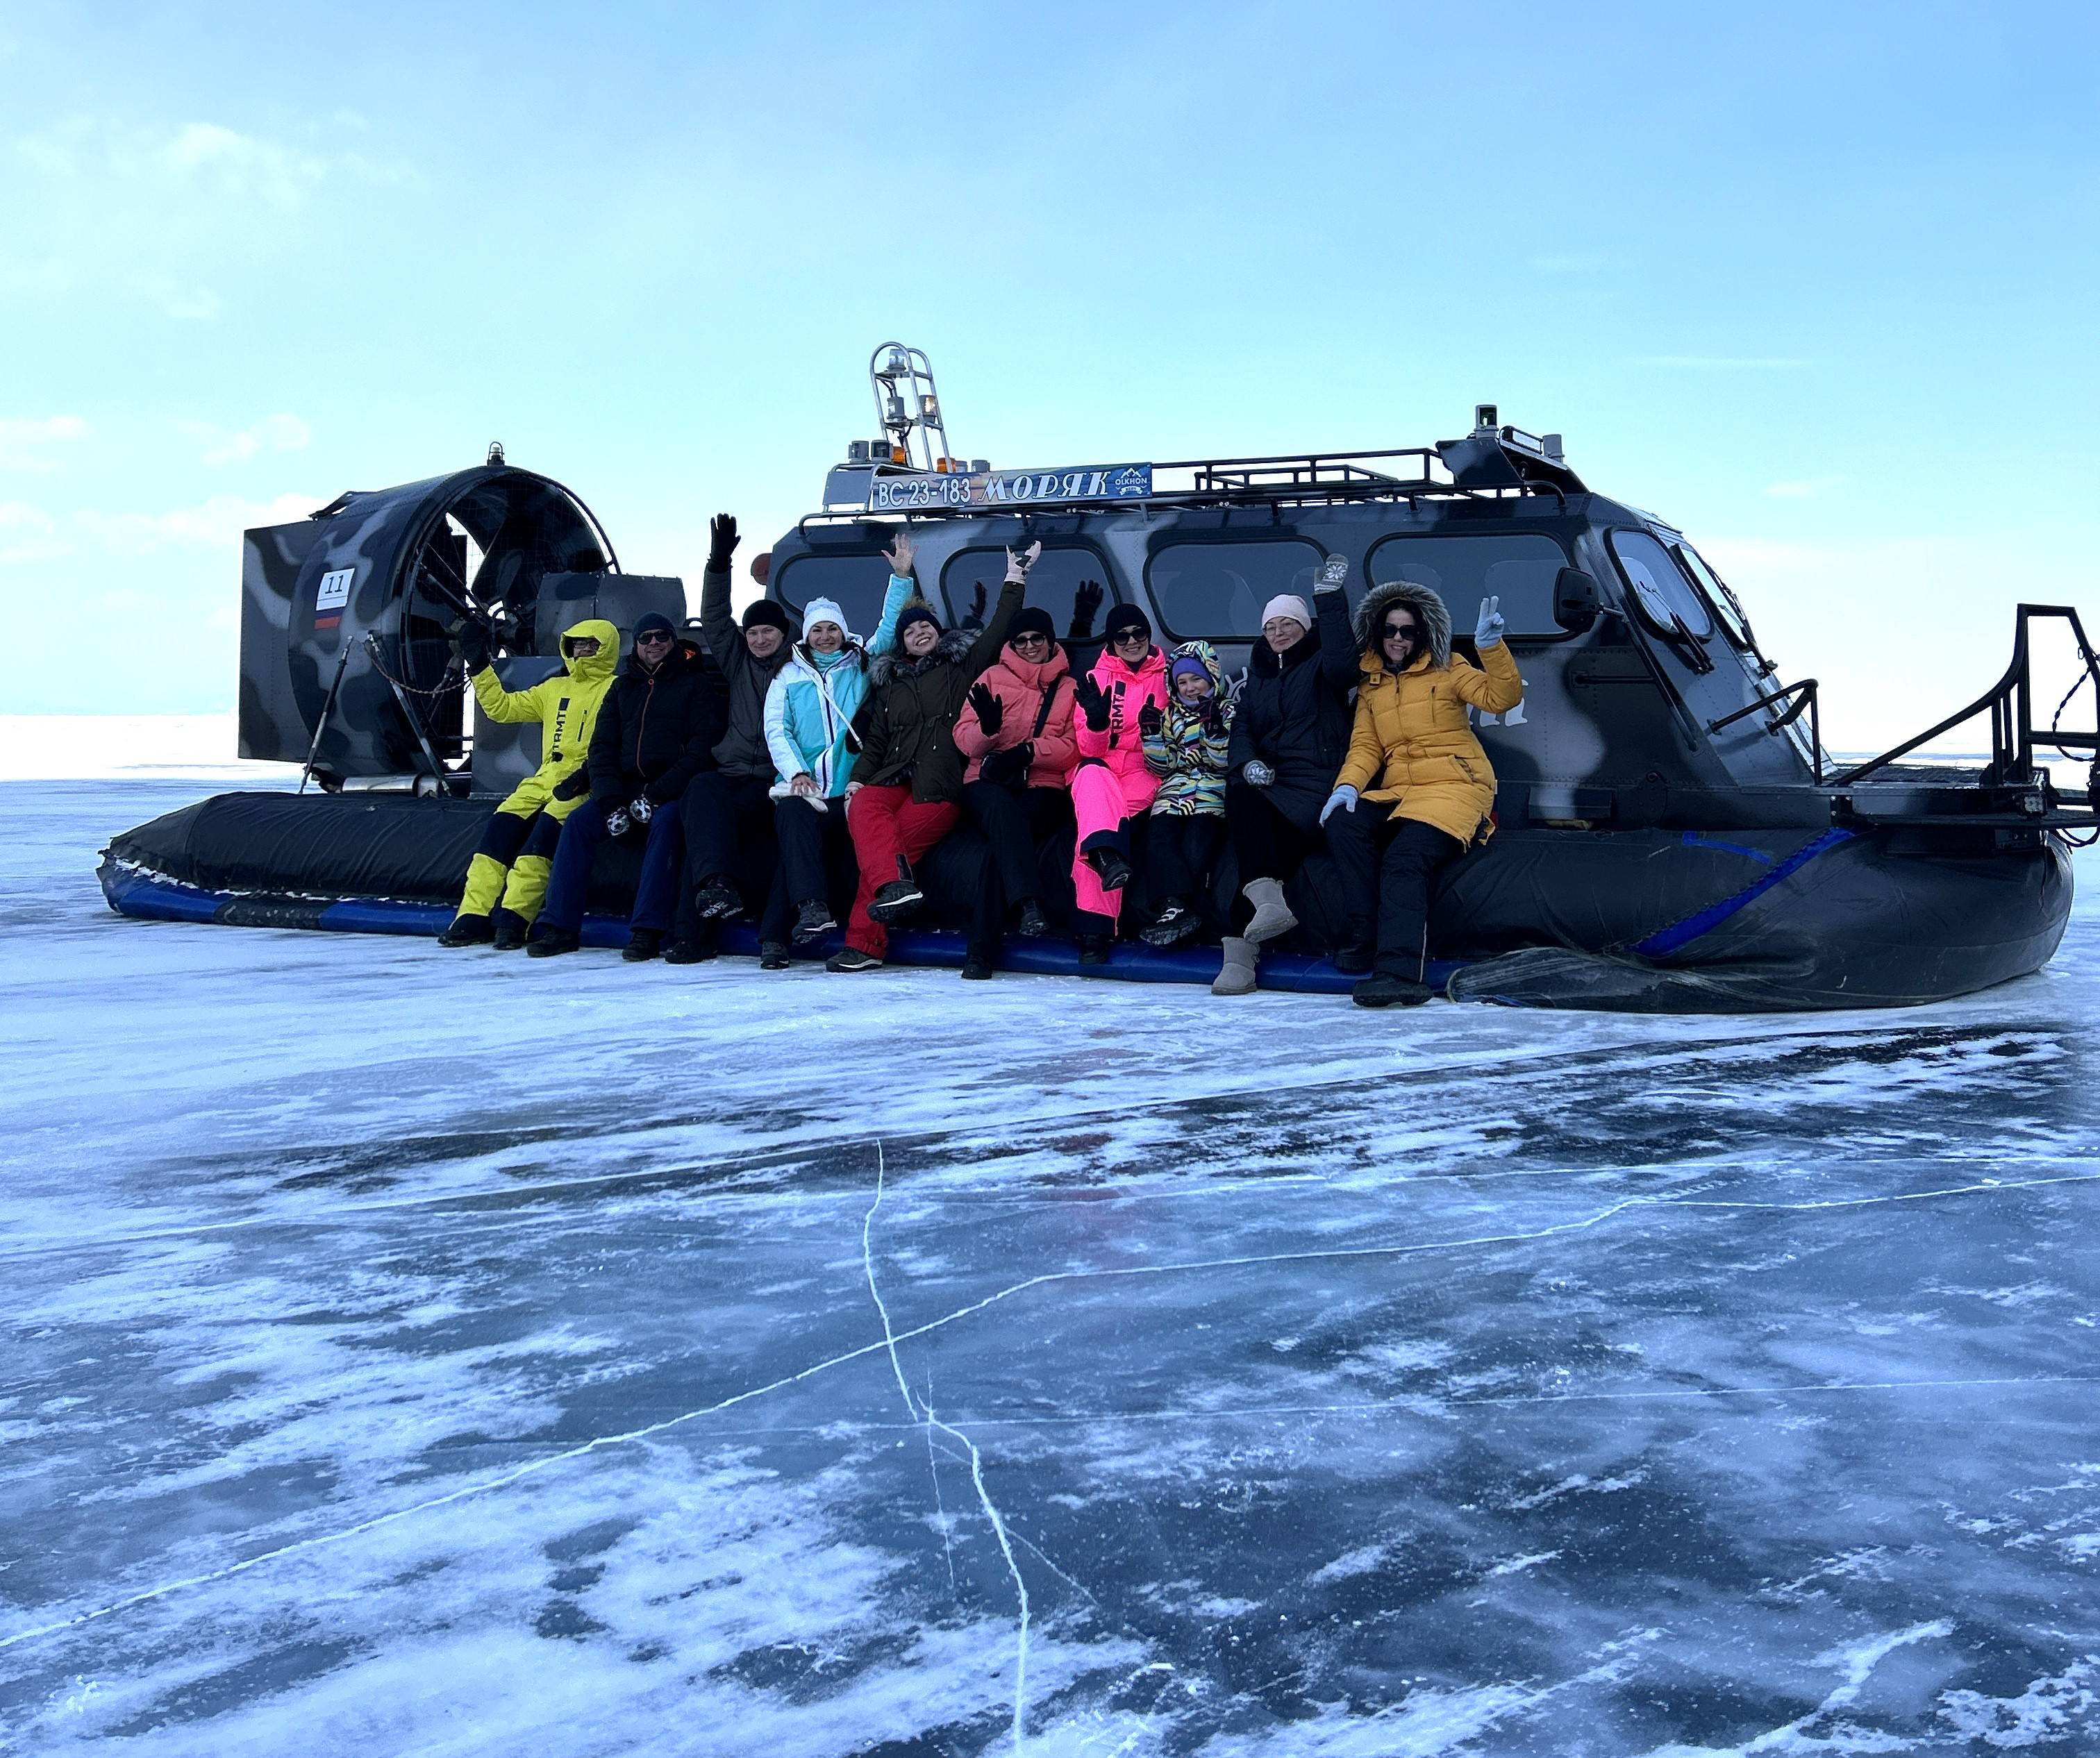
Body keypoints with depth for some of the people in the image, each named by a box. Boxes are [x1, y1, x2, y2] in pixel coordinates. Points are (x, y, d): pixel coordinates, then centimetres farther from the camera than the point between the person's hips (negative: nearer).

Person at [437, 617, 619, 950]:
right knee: (503, 824, -17)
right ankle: (474, 917, -19)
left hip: (586, 784, -6)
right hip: (546, 778, 6)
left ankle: (512, 920, -34)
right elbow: (501, 707, 26)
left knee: (546, 828, -30)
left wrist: (590, 774, -22)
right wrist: (478, 664, 21)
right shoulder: (554, 689, 25)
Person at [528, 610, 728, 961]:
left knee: (665, 822, -35)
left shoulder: (696, 684, 2)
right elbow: (602, 747, 11)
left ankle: (647, 930, -38)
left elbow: (702, 750, -9)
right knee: (579, 821, -17)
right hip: (627, 787, 5)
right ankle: (560, 926, -16)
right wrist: (612, 800, -8)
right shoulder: (623, 687, 18)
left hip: (674, 791, -5)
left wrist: (658, 794, -19)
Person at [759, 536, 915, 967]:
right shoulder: (788, 676, 18)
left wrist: (901, 577, -5)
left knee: (798, 837, -27)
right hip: (801, 786, 1)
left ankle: (773, 934, -29)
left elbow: (890, 628, 7)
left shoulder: (863, 664, 18)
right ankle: (813, 907, -44)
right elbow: (776, 729, 8)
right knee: (795, 815, -34)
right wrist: (796, 772, -7)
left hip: (848, 790, -1)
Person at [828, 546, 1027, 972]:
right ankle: (895, 885, -53)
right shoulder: (890, 681, 28)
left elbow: (998, 630, 5)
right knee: (863, 808, -32)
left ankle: (864, 943, -31)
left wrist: (1015, 578, -1)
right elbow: (875, 739, 24)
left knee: (897, 837, -28)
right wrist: (856, 780, 7)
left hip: (942, 786, -4)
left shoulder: (961, 666, 16)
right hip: (894, 777, 4)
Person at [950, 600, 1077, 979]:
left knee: (1002, 835, -31)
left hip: (1044, 788, 0)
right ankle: (1029, 902, -54)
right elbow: (964, 738, 6)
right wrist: (987, 728, -18)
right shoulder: (994, 678, 17)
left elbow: (1075, 747, 1)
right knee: (1003, 808, -37)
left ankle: (981, 947, -35)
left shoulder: (1069, 689, 16)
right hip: (988, 782, 1)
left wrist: (1027, 752, -16)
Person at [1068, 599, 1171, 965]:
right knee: (1091, 773, -38)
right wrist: (1097, 721, -18)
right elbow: (1089, 749, 5)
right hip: (1102, 769, 1)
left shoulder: (1167, 677, 10)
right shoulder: (1098, 677, 11)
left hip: (1145, 774, -1)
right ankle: (1107, 856, -60)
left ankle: (1095, 928, -38)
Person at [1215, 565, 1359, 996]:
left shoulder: (1319, 663, 9)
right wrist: (1247, 762, -9)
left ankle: (1240, 948, -34)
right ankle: (1267, 901, -42)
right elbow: (1242, 727, 14)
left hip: (1318, 779, -4)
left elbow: (1341, 664, -17)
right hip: (1269, 779, 4)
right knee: (1240, 796, -31)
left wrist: (1329, 597, -19)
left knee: (1276, 840, -30)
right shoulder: (1257, 674, 24)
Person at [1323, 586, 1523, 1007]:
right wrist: (1348, 784, -6)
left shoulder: (1448, 670, 8)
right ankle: (1371, 935, -26)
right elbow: (1365, 746, 14)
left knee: (1404, 859, -30)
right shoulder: (1371, 686, 20)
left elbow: (1501, 698, -6)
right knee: (1346, 824, -26)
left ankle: (1400, 972, -40)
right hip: (1396, 792, 5)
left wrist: (1491, 646, -20)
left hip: (1454, 787, -5)